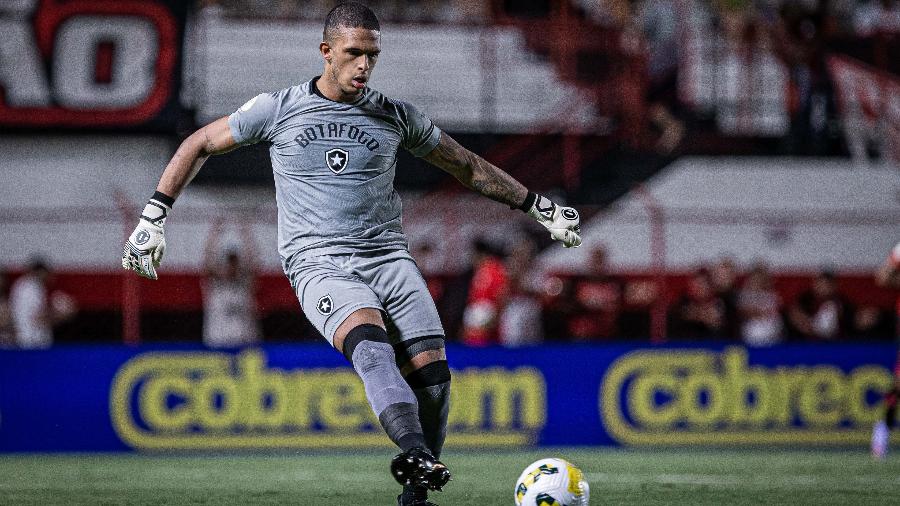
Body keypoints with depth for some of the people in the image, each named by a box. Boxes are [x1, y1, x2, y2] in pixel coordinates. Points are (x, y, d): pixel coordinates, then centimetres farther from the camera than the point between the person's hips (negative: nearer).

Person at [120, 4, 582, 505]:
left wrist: (540, 206, 23)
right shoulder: (278, 110, 5)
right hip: (319, 262, -3)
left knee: (432, 373, -15)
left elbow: (468, 166, 23)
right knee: (371, 345, -33)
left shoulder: (396, 117, 11)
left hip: (389, 256, 3)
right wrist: (153, 218, 9)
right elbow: (199, 145, 16)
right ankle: (418, 454, -54)